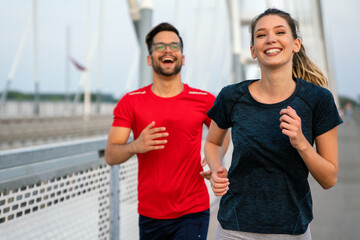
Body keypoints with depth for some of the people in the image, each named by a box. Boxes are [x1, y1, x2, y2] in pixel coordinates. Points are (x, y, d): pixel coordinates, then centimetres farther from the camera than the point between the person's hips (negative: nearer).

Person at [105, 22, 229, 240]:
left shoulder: (204, 100, 0)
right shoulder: (131, 102, 0)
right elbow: (110, 156, -5)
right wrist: (135, 146, -25)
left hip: (193, 213, -1)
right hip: (150, 213, 1)